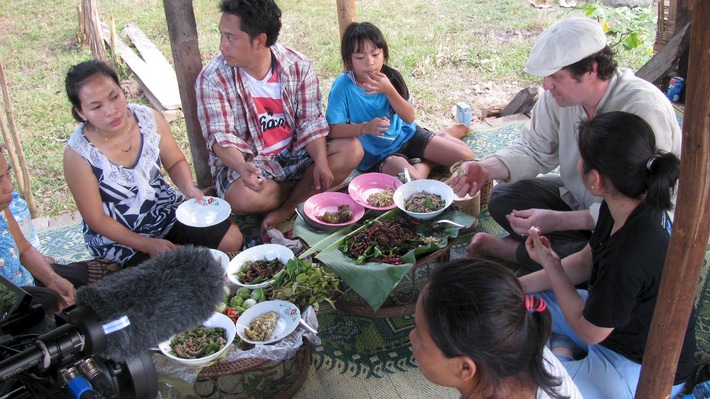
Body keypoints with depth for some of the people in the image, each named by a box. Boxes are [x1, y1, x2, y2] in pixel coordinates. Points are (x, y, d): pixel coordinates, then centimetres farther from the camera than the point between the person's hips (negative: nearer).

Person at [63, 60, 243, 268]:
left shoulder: (150, 118, -14)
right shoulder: (78, 154, -24)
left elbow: (176, 162, 3)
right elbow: (96, 219, -15)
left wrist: (188, 187, -19)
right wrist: (147, 245, -22)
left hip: (166, 210, 4)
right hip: (119, 236, -4)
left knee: (232, 239, -3)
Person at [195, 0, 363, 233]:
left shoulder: (298, 66, -9)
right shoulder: (213, 78, -15)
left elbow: (310, 122, -7)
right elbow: (220, 136, -19)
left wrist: (321, 162, -23)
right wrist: (241, 166, -40)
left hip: (294, 153, 3)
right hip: (243, 161, -2)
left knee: (352, 150, -17)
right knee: (243, 197, -36)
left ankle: (285, 209, -14)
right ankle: (305, 188, -3)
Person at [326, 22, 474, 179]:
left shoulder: (389, 77, -7)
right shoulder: (343, 86, -18)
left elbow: (409, 118, -12)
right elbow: (333, 129, -22)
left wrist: (389, 91, -28)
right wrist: (365, 128, -38)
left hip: (405, 135, 3)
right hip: (377, 153, -3)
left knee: (465, 156, -6)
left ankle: (444, 136, 27)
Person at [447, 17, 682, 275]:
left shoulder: (643, 110, -32)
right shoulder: (560, 95, -12)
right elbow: (534, 150, -1)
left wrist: (557, 221, -36)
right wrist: (486, 169, -21)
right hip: (579, 198, 6)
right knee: (502, 199, -9)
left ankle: (514, 250, -6)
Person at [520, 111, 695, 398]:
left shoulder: (629, 258, -39)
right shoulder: (639, 206, -13)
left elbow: (589, 331, -20)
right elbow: (586, 261, 4)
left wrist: (550, 263, -11)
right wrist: (517, 286, 0)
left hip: (640, 373, -8)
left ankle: (563, 353, 8)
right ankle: (563, 353, 6)